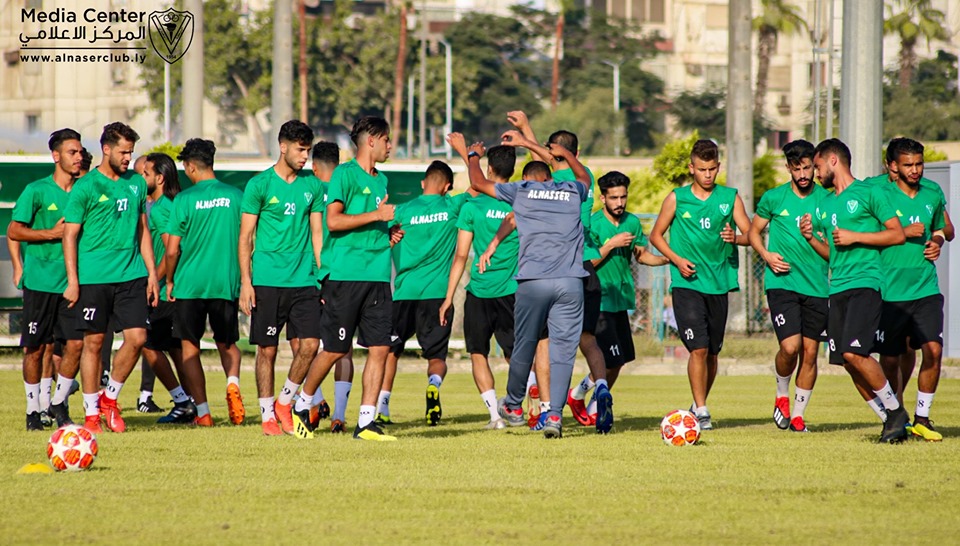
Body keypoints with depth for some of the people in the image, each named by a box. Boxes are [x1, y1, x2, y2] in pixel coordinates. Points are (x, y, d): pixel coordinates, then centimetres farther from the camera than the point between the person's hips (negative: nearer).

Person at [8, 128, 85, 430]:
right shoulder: (37, 190, -4)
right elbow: (13, 232, -4)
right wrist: (52, 234, -14)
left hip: (72, 281, 4)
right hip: (39, 280, -4)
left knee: (76, 342, -5)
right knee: (36, 346, 2)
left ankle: (59, 402, 11)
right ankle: (33, 409, 13)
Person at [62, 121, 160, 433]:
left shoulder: (136, 183, 11)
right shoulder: (85, 187, -4)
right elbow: (70, 235, -4)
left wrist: (152, 272, 13)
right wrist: (72, 280, -10)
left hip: (131, 276, 4)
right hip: (94, 277, -4)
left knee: (137, 337, -5)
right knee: (93, 342, 1)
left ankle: (110, 399, 15)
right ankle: (91, 413, 11)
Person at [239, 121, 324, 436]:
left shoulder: (312, 186, 10)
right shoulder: (260, 185, -1)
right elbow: (245, 236, 0)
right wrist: (245, 282, -6)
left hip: (304, 280, 3)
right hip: (267, 279, -3)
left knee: (308, 345, -7)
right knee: (267, 349, 1)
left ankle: (285, 403, 13)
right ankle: (267, 415, 12)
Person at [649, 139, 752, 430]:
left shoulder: (731, 198, 7)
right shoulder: (677, 198, 3)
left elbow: (749, 234, 5)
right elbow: (656, 235, 9)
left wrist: (735, 238, -18)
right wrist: (677, 260, -6)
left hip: (719, 283, 3)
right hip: (687, 284, -3)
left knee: (712, 352, 9)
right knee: (698, 348, -14)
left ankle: (700, 403, 27)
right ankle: (701, 411, -10)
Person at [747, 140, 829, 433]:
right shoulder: (774, 198, 2)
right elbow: (754, 230, 14)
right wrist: (766, 255, -4)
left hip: (817, 285, 2)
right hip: (782, 283, -2)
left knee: (810, 351, 2)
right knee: (790, 346, -16)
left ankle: (798, 413, 16)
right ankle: (782, 395, 13)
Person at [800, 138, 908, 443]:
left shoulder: (870, 193, -1)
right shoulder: (824, 204, 21)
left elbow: (898, 235, -6)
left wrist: (855, 237, -10)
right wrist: (810, 237, 8)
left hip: (865, 282, -8)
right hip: (838, 288, 8)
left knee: (854, 352, -21)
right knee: (848, 361, 0)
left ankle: (896, 410, -5)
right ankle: (891, 421, 9)